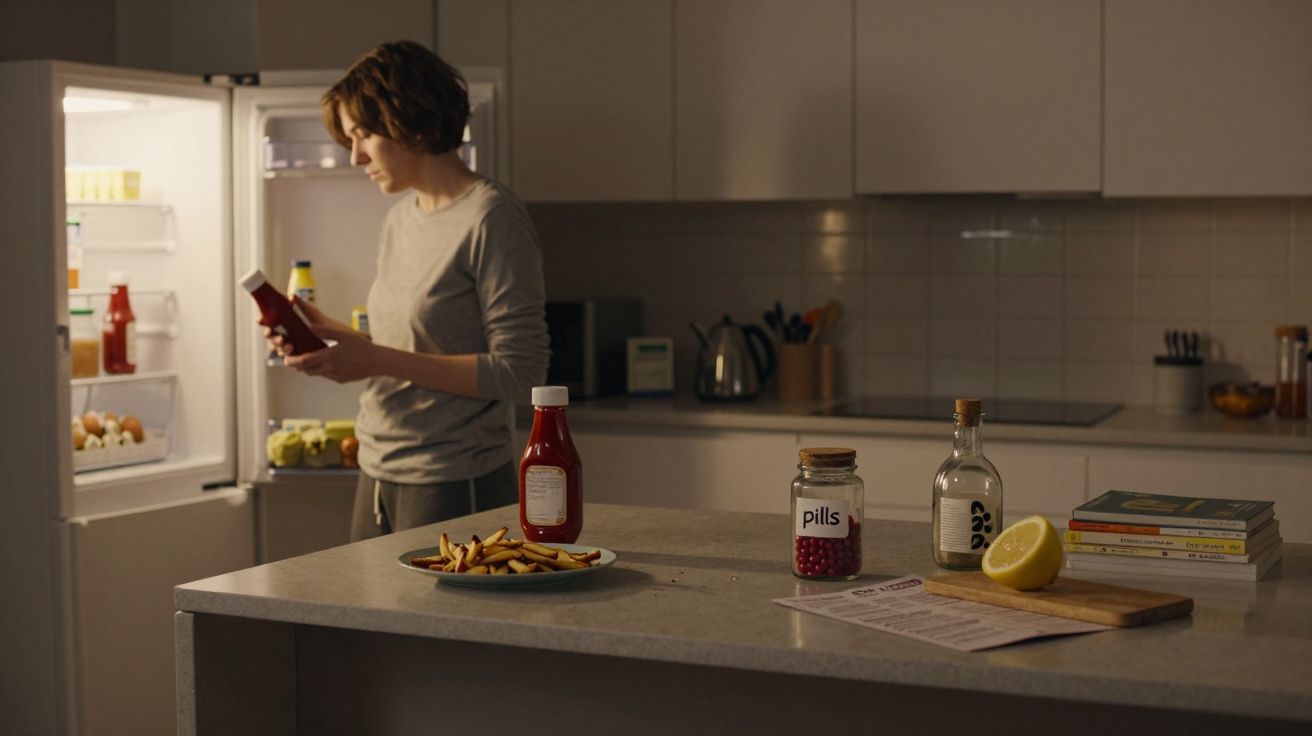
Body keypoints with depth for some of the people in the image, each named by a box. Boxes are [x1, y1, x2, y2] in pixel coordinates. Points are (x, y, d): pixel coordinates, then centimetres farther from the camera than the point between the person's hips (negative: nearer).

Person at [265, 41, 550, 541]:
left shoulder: (491, 219, -13)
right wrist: (330, 336, 2)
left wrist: (379, 360, -19)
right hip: (378, 480, 8)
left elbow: (520, 373, -18)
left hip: (454, 487, -8)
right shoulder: (399, 220, 13)